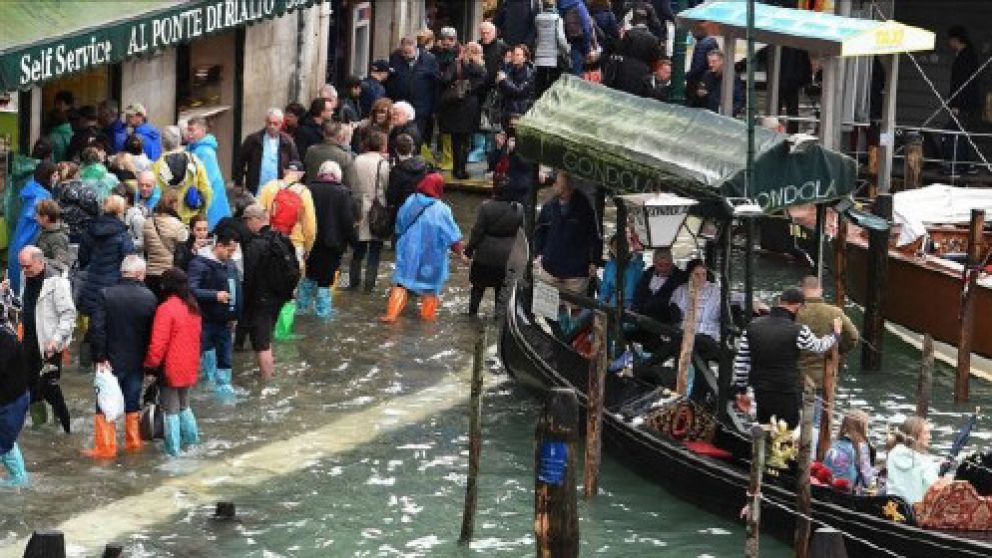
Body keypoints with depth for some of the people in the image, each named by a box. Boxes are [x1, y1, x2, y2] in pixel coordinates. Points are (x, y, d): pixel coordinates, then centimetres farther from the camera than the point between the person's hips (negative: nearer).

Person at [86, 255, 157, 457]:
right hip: (137, 362, 2)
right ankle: (133, 442, 24)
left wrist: (100, 357, -10)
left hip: (112, 360, -2)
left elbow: (96, 329, -17)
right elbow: (153, 333, -4)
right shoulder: (149, 298, -8)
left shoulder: (106, 295, -14)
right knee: (133, 403, 16)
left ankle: (105, 447, 5)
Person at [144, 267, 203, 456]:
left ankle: (173, 448, 6)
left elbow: (158, 344, -22)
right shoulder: (193, 307, 4)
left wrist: (150, 364, -10)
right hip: (189, 367, 7)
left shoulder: (166, 309, -20)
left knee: (171, 409, 2)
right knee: (184, 405, 23)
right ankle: (191, 436, 28)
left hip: (171, 369, -7)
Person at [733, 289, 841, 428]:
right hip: (787, 396, -5)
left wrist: (742, 391, 12)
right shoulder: (798, 331, -15)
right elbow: (819, 346, 5)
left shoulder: (753, 326, -1)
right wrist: (835, 334, 27)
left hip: (761, 394, 5)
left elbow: (741, 361, 3)